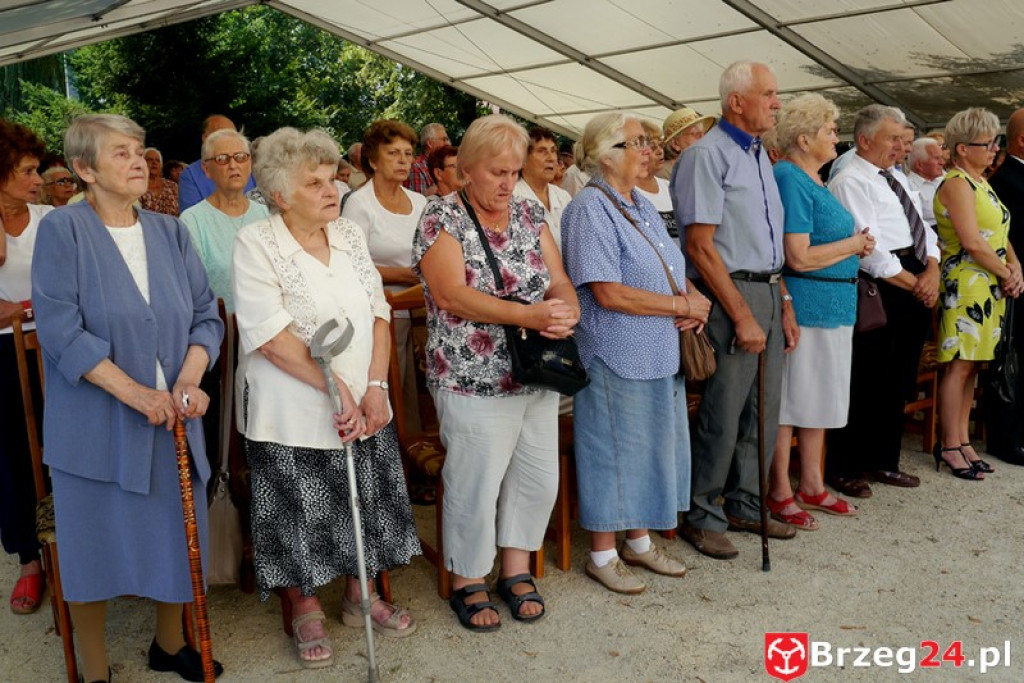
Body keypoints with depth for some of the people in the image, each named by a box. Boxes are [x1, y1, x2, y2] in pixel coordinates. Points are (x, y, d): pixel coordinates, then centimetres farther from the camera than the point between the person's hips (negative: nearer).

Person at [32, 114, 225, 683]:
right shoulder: (62, 230, -7)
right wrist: (134, 393, -20)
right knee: (96, 544, 7)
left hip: (173, 418, 4)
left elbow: (206, 314, 4)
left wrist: (189, 379, -13)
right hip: (97, 422, -4)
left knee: (176, 534, 14)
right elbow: (60, 329, -15)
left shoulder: (171, 232, 6)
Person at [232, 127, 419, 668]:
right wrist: (336, 389, -19)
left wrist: (375, 386, -7)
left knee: (364, 507, 15)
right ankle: (303, 611, 31)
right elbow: (271, 336, -19)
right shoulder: (255, 244, -11)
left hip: (364, 412, 5)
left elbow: (377, 315, 4)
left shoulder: (349, 235, 6)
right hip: (294, 417, -5)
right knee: (301, 517, 9)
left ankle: (360, 595, 37)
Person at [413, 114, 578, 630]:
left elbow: (559, 281, 5)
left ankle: (515, 572, 32)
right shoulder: (442, 218, -7)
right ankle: (468, 583, 24)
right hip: (475, 382, -6)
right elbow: (451, 295, -20)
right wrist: (529, 314, -28)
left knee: (538, 477, 12)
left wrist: (567, 310, -20)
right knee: (475, 485, 2)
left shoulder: (530, 214, 10)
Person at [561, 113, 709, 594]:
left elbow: (671, 272, 21)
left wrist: (694, 300, -2)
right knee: (614, 451, 3)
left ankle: (638, 541, 33)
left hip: (657, 356, 9)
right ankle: (602, 554, 19)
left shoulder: (642, 207, 14)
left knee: (650, 447, 16)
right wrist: (682, 306, -15)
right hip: (616, 356, -9)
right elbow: (608, 292, -22)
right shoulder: (590, 209, -14)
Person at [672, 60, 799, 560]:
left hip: (767, 294, 9)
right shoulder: (707, 155, -10)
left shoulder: (760, 155, 17)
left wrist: (784, 305, 14)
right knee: (723, 417, -2)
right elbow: (701, 246, -16)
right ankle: (702, 517, 13)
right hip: (730, 295, -9)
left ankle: (744, 506, 29)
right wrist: (742, 317, -17)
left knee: (762, 413, 14)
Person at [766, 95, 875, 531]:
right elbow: (799, 256, -22)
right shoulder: (790, 180, -15)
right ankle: (780, 494, 13)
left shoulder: (813, 179, 14)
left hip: (834, 305, 10)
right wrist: (852, 245, -8)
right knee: (789, 399, 1)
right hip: (805, 306, -10)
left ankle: (812, 486, 29)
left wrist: (855, 245, 6)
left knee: (819, 397, 16)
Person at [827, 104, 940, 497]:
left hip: (919, 287, 9)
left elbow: (923, 230, 17)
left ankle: (882, 463, 26)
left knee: (898, 382, 14)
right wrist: (913, 283, -11)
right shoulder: (849, 182, -8)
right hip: (880, 287, -9)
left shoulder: (897, 178, 20)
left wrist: (932, 272, -1)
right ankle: (842, 469, 7)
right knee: (865, 385, -5)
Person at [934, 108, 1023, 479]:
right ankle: (950, 446, 0)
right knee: (959, 365, -6)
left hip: (989, 287, 9)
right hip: (965, 285, -9)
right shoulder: (957, 184, -11)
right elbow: (972, 242, -18)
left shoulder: (980, 182, 18)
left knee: (971, 364, 10)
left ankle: (962, 440, 16)